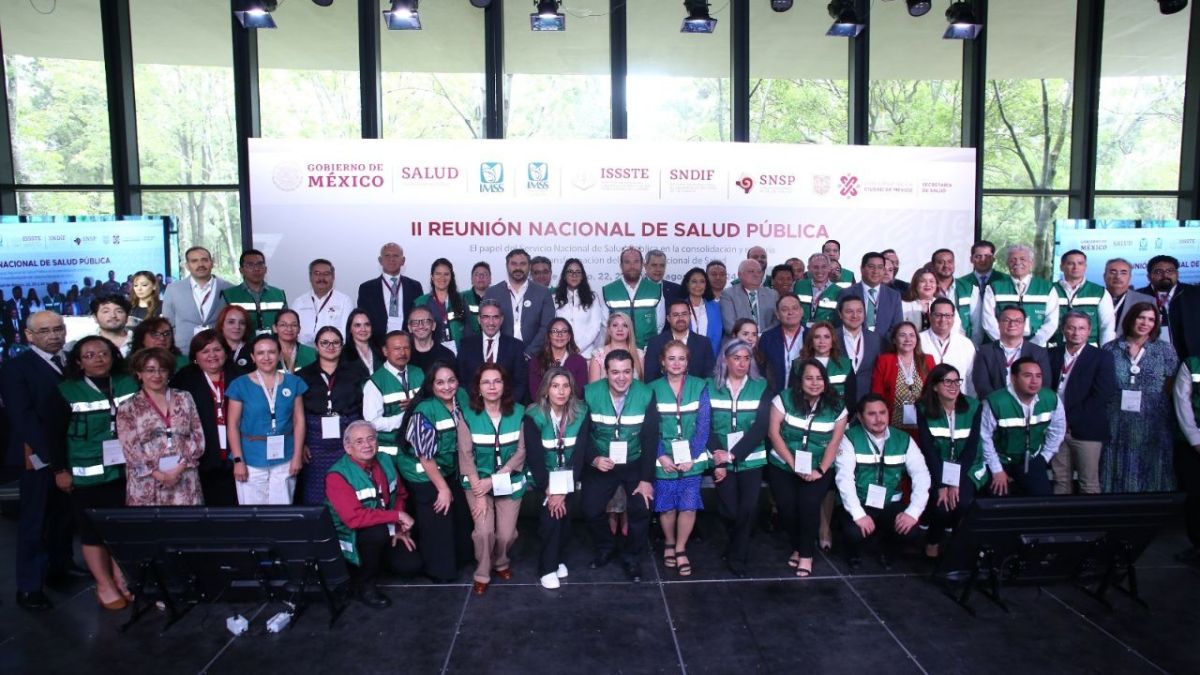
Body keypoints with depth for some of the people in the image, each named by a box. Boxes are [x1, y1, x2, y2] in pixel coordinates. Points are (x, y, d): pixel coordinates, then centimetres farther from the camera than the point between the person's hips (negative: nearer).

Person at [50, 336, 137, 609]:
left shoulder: (129, 385, 1)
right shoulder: (67, 392, -5)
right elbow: (56, 435, -3)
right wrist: (60, 470, -5)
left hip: (124, 471, 3)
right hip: (86, 474, -2)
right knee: (93, 530, 6)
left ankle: (121, 579, 23)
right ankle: (104, 585, 17)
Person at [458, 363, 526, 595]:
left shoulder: (519, 412, -6)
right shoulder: (467, 415, -8)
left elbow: (521, 452, -6)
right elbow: (466, 455, -8)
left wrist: (494, 480, -14)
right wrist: (479, 493, -13)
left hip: (510, 481, 1)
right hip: (478, 481, -1)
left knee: (506, 533, -5)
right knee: (484, 531, -14)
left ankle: (501, 563, 29)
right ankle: (482, 574, 12)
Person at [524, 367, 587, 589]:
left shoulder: (581, 413, -10)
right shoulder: (534, 415, -15)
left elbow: (580, 453, -12)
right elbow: (534, 457, -15)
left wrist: (563, 490, -17)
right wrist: (548, 490, -18)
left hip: (569, 475, 2)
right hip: (543, 475, -2)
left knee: (565, 509, -14)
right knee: (550, 513, -18)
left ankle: (560, 558, 9)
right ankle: (547, 567, -3)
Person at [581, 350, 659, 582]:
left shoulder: (646, 395, -16)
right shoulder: (590, 393, -15)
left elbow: (650, 438, -12)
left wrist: (647, 478, -13)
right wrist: (593, 458, -23)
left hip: (635, 463, 0)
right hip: (601, 462, 1)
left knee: (641, 509, -9)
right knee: (591, 510, -3)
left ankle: (631, 556, 17)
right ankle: (606, 548, 27)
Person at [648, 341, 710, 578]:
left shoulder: (699, 386, 0)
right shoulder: (653, 389, 1)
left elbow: (703, 424, -3)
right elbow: (649, 427, -2)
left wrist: (693, 456, -11)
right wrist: (661, 456, -12)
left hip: (692, 458, 0)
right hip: (664, 459, 0)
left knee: (689, 505, -1)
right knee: (667, 506, 7)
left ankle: (680, 549, 19)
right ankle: (669, 544, 31)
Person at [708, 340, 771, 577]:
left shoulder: (761, 387, 0)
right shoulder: (711, 387, 0)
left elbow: (761, 427, -7)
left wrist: (733, 454, -14)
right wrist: (718, 461, -15)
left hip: (750, 460, 0)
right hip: (722, 460, 0)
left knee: (748, 508, -8)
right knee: (728, 510, -2)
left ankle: (736, 556, 16)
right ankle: (738, 548, 32)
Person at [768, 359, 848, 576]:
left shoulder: (836, 406, -2)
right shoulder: (784, 399, -7)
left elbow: (834, 442, -1)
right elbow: (773, 432, -10)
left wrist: (821, 470, -11)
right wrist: (794, 465, -14)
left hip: (818, 469, 0)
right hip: (782, 466, 0)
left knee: (809, 504, -20)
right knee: (787, 505, -15)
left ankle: (806, 554, -1)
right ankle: (797, 548, 13)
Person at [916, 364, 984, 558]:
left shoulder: (974, 407, -5)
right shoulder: (924, 409, -7)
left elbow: (971, 447, -9)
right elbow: (928, 449, -11)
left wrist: (955, 483, -17)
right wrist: (941, 484, -20)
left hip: (968, 469, 1)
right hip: (937, 469, -1)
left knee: (962, 502, -26)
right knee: (941, 505, -25)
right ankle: (933, 542, 4)